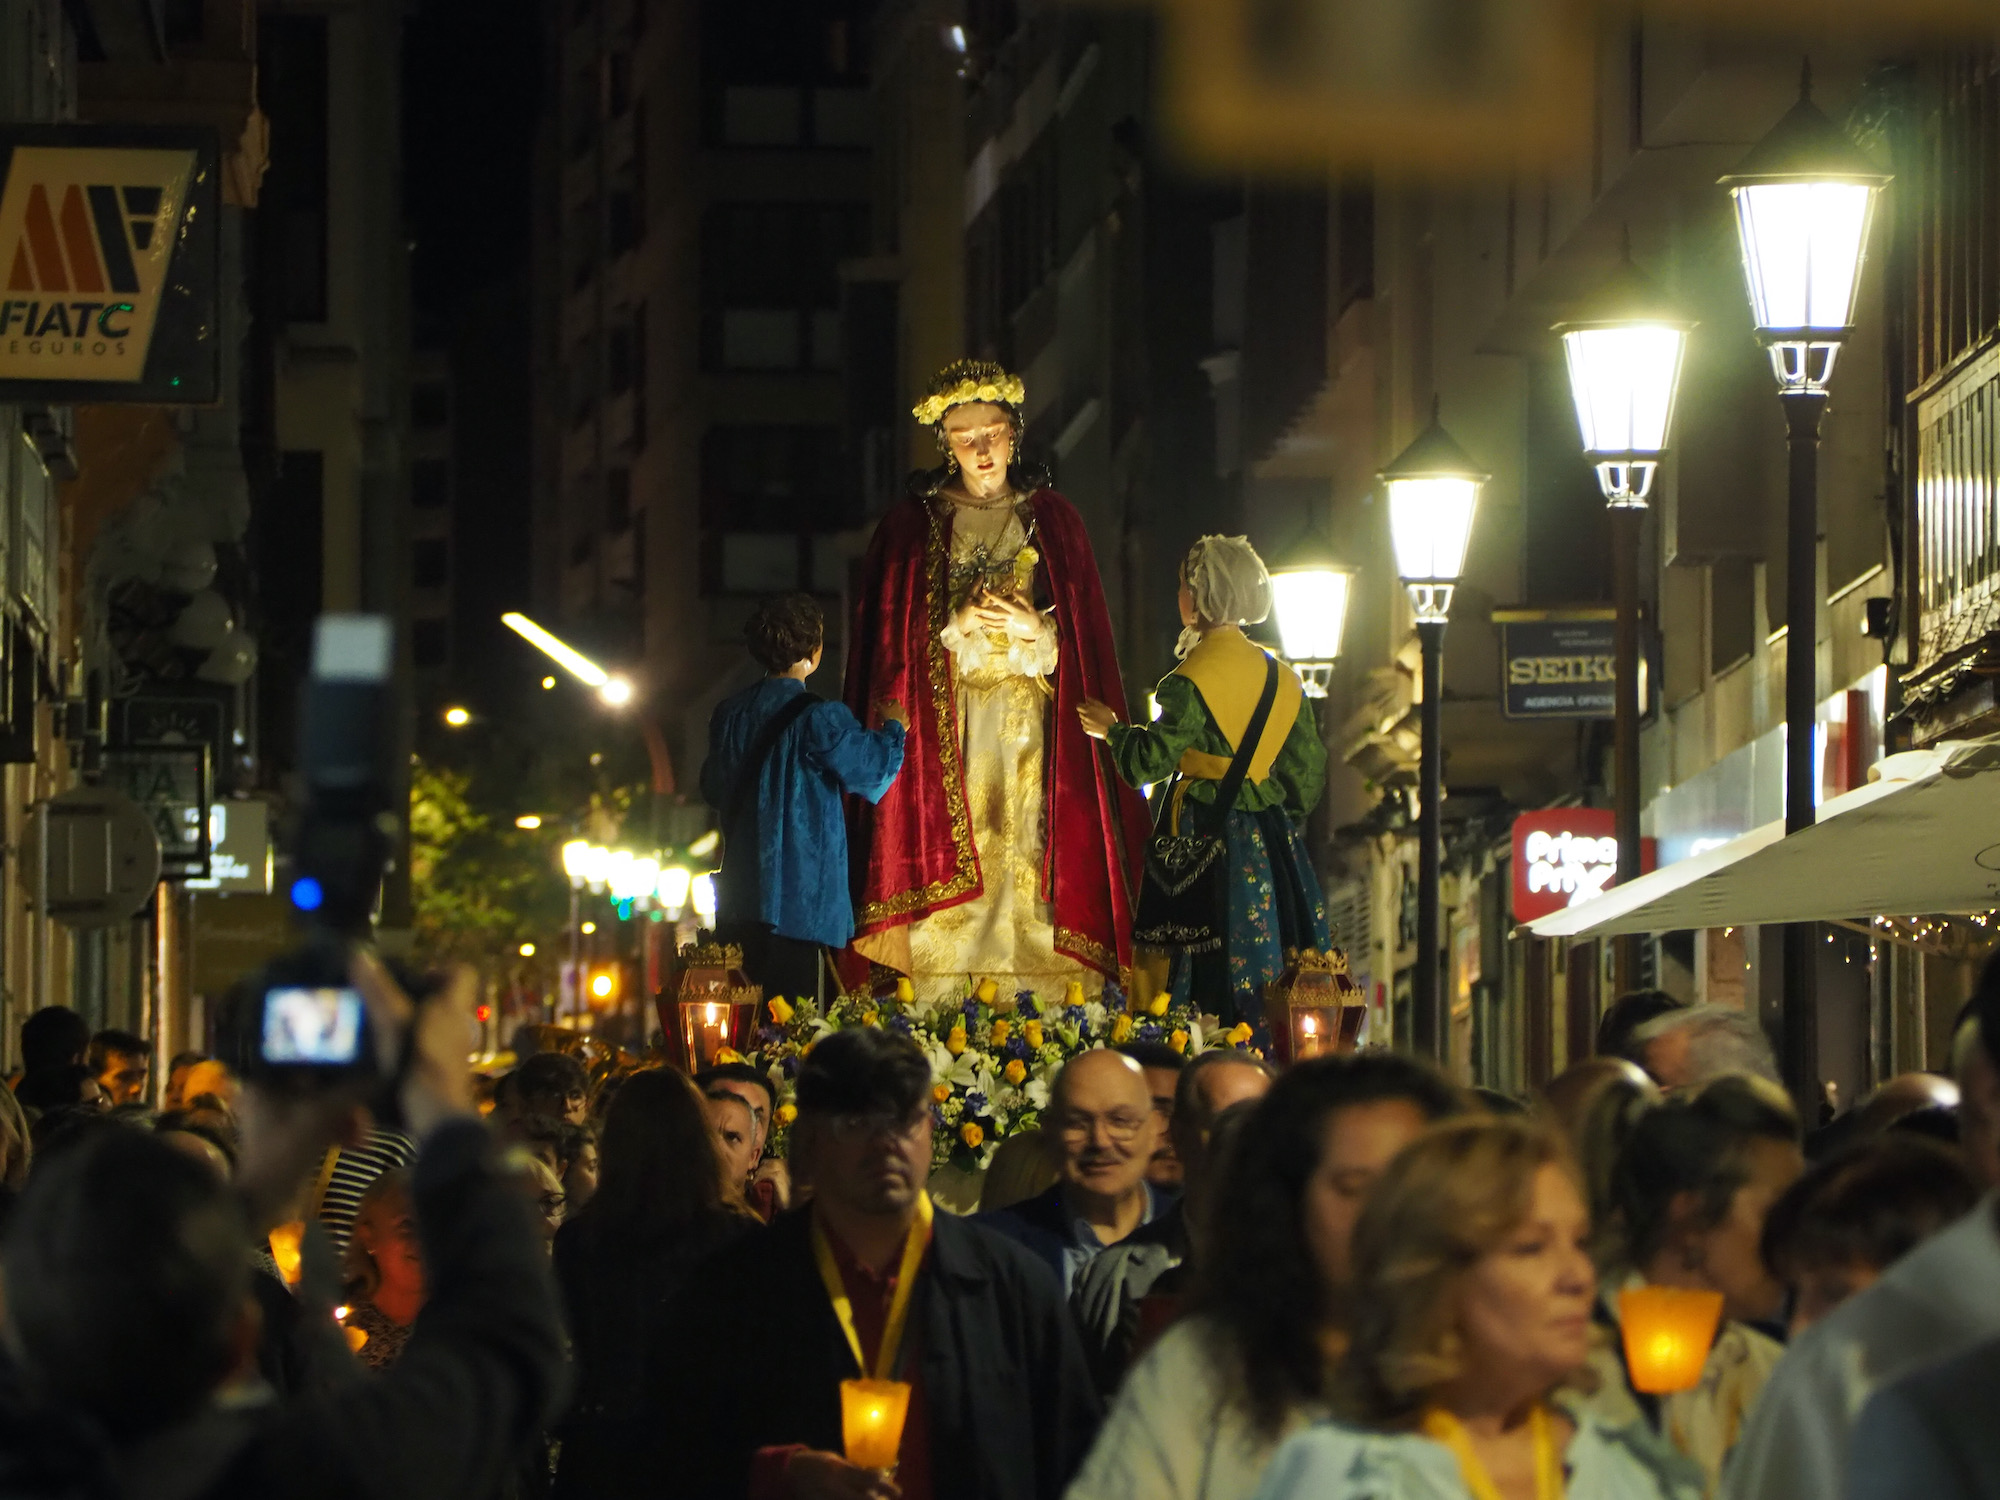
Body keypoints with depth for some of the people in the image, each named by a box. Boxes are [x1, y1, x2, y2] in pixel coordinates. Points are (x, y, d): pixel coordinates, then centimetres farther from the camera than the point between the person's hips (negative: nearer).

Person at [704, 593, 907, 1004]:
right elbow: (874, 770, -5)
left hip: (741, 893, 6)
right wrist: (891, 728, 15)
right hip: (800, 894, -6)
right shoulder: (818, 718, -14)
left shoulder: (730, 713, 5)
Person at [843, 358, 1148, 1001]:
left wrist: (1034, 631, -9)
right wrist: (956, 628, -11)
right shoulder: (909, 527, 7)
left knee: (1031, 870, -8)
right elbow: (888, 643, 4)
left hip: (1032, 732, 1)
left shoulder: (1054, 520, 11)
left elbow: (1087, 641, 10)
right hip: (945, 733, -1)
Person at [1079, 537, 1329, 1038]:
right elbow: (1309, 770, 11)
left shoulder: (1193, 680, -13)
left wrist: (1114, 730, 3)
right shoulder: (1282, 678, 8)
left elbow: (1151, 760, -15)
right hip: (1273, 839, 6)